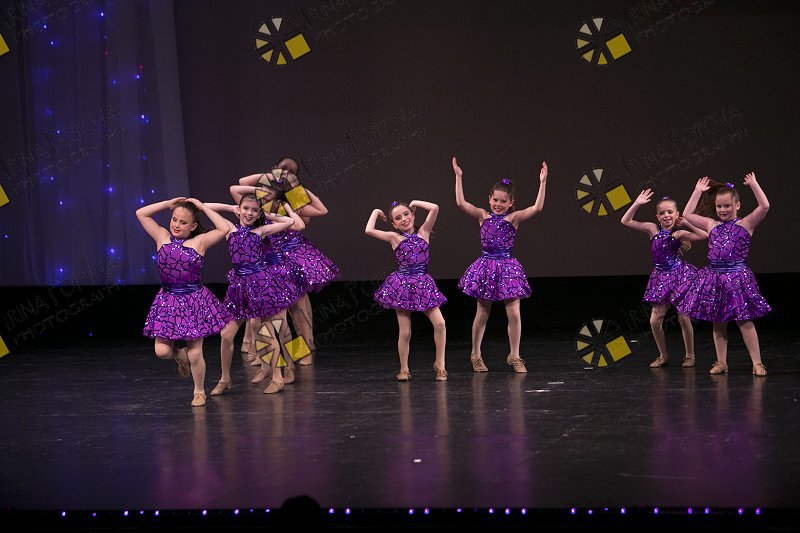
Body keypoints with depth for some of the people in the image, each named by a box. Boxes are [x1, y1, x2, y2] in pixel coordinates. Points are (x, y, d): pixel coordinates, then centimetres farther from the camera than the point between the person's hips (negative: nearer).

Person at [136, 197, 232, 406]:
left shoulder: (199, 241, -4)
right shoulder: (162, 237, 4)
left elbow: (224, 229, -12)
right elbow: (141, 213, 5)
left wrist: (203, 208, -6)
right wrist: (169, 203, 3)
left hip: (194, 300, -3)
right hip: (168, 300, 3)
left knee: (194, 354, 0)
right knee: (162, 351, -5)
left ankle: (199, 392, 22)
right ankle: (180, 355, 31)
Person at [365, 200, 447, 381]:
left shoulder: (423, 232, 5)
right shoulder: (394, 237, 1)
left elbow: (435, 208, -7)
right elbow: (369, 231, -11)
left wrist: (415, 203, 6)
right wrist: (375, 212, 4)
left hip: (423, 284, 1)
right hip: (402, 285, -1)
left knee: (439, 323, -11)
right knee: (405, 332, 0)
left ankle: (439, 364, 3)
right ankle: (404, 370, 14)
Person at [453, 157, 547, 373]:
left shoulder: (514, 218, -1)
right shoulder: (482, 216, 1)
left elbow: (537, 208, -14)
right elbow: (461, 203, -11)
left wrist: (542, 182, -19)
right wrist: (458, 177, -13)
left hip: (507, 268, 0)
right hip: (486, 267, 0)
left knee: (514, 313, -4)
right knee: (482, 314, 8)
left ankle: (514, 356, 10)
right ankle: (476, 355, 21)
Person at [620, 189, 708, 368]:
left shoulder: (679, 233, -4)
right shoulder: (653, 229, 1)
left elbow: (704, 235, -11)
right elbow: (626, 221, 0)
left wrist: (686, 223, -9)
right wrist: (637, 204, -8)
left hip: (680, 275, -3)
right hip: (661, 278, 3)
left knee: (684, 318, -1)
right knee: (655, 321, -2)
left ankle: (690, 355, 14)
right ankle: (663, 356, 15)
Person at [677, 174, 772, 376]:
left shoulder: (745, 224, 0)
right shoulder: (711, 225, 11)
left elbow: (764, 206, -12)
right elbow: (687, 214, 14)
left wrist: (754, 184, -9)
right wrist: (698, 192, 13)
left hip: (737, 277, -4)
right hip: (713, 276, 4)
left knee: (744, 321, -4)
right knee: (717, 322, 8)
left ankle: (757, 363, 1)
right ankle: (721, 363, 16)